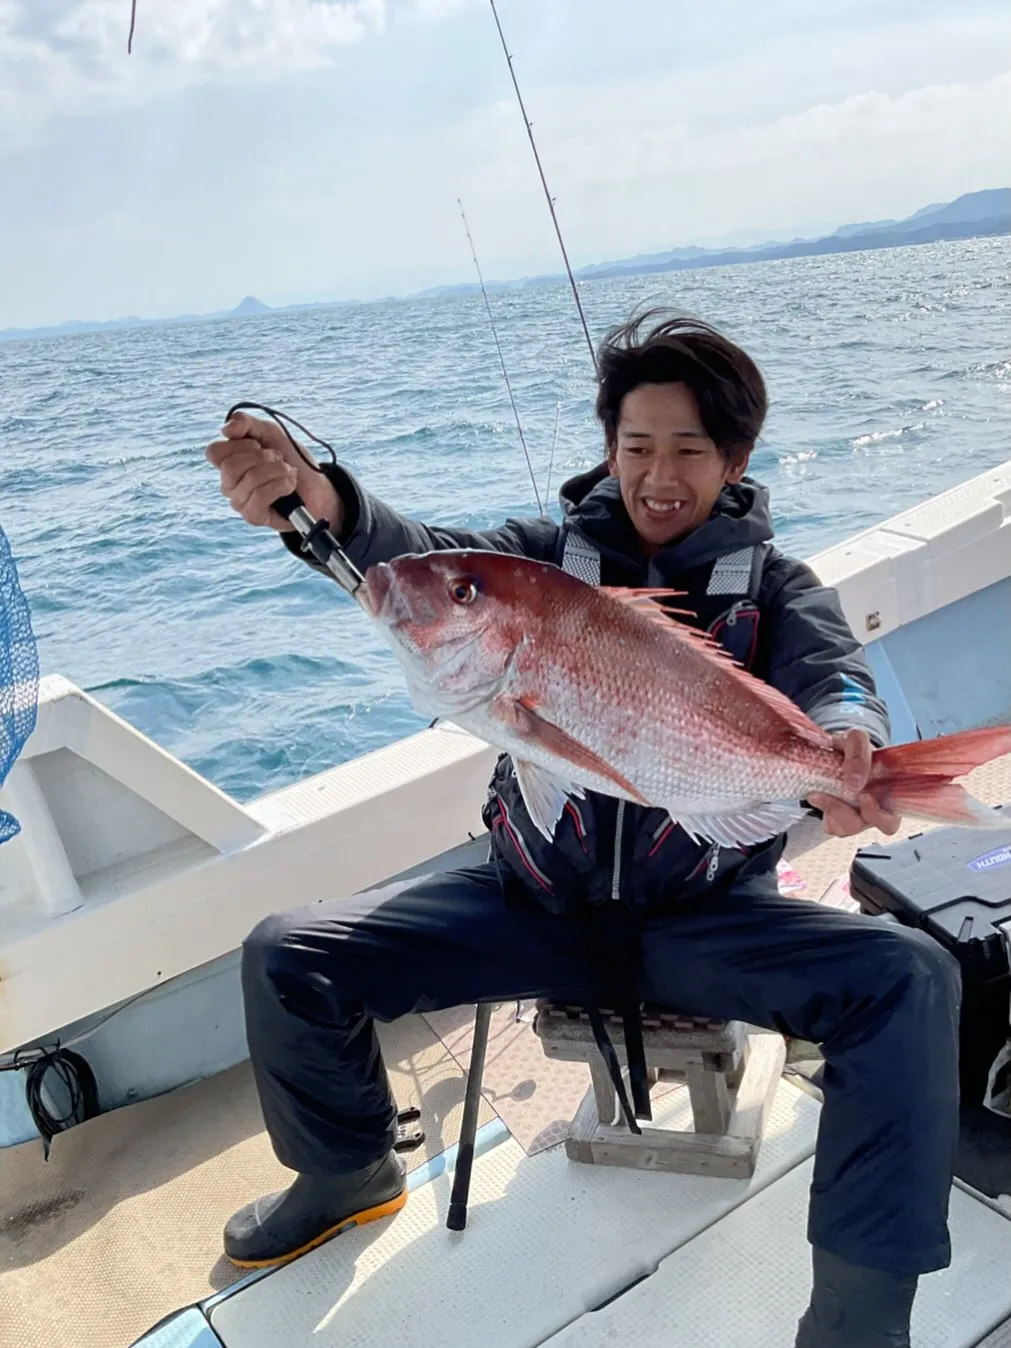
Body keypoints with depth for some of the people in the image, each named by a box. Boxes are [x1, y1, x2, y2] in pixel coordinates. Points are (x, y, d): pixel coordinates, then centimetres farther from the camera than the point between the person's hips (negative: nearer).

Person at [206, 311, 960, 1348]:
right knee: (284, 956, -7)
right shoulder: (550, 554, 3)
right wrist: (320, 505, -38)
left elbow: (833, 676, -18)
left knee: (910, 979, -26)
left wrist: (847, 753, -43)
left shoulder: (774, 585, 2)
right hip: (534, 900, 2)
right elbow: (429, 561, -15)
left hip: (703, 912, -1)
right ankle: (347, 1174, 22)